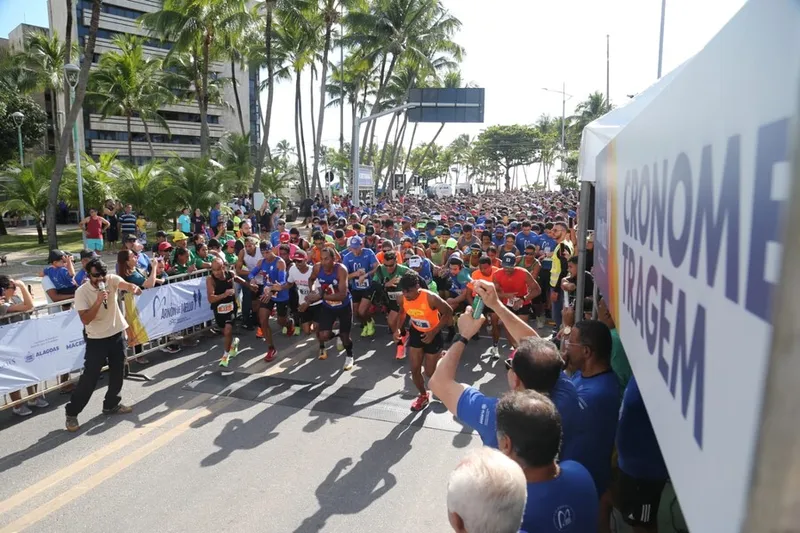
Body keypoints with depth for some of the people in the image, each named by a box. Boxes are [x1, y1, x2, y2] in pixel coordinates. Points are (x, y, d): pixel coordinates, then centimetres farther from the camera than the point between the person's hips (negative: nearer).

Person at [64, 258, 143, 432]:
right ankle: (72, 412, 14)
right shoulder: (82, 292, -15)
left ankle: (111, 405, 33)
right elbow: (85, 320, -21)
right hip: (96, 339, -4)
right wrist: (98, 301, -32)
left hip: (117, 334, 4)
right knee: (89, 377, -2)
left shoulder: (112, 279, -8)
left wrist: (134, 288, -52)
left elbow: (126, 285, -29)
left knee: (117, 372, 14)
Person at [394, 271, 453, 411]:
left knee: (430, 372, 5)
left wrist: (434, 332, -27)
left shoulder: (431, 298, -34)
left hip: (432, 334, -4)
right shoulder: (402, 299, -18)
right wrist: (398, 328, -12)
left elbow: (448, 312, -21)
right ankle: (423, 395, 33)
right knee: (415, 369, 6)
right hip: (415, 332, 4)